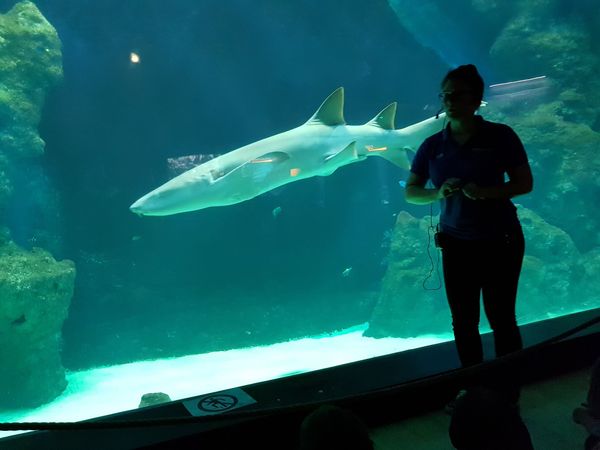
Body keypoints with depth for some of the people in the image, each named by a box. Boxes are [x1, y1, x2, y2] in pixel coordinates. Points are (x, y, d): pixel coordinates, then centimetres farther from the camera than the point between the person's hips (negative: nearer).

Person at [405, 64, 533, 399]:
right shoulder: (433, 145, 0)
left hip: (500, 241, -3)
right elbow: (411, 192, 4)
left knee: (501, 319, 4)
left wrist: (486, 192, -24)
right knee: (464, 323, 9)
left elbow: (525, 183, -7)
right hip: (456, 243, 3)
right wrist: (438, 194, -18)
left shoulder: (500, 136, -8)